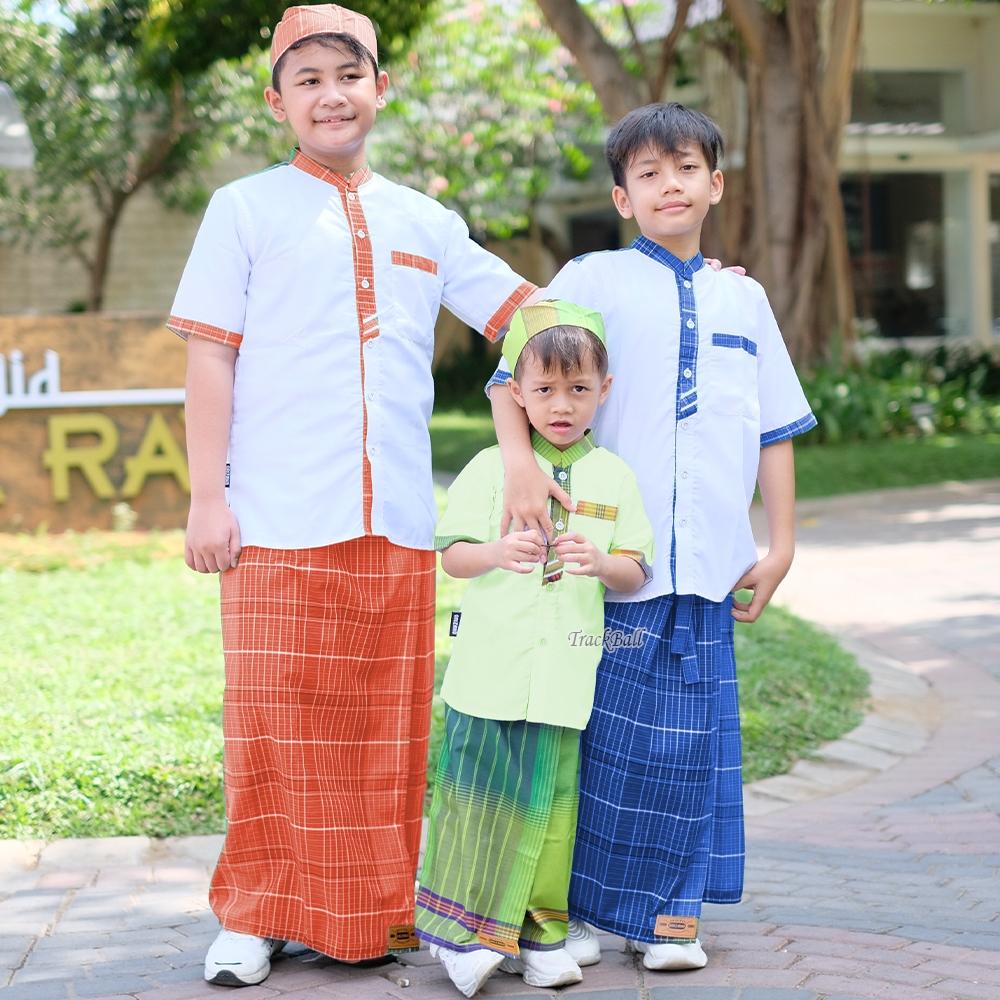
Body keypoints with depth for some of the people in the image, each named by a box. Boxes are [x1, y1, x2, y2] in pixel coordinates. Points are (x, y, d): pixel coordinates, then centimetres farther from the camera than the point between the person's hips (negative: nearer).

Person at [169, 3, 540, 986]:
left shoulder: (425, 224, 16)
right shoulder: (246, 209, 7)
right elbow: (210, 356, 2)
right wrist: (207, 496, -6)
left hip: (398, 526, 3)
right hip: (277, 525, -3)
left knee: (387, 730, 5)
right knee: (275, 724, 0)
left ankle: (379, 912, 17)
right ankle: (257, 915, 13)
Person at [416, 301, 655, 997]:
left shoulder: (614, 478, 8)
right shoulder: (490, 469, 4)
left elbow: (636, 574, 8)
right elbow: (451, 555, 3)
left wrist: (601, 563, -14)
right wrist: (497, 554, -17)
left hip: (567, 671, 1)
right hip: (492, 665, -1)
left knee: (550, 799, 3)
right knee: (481, 794, -4)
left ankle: (540, 931, 13)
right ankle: (462, 929, 6)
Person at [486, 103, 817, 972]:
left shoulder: (743, 298, 14)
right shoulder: (592, 281, 3)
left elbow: (775, 431, 17)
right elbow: (514, 376, -4)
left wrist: (781, 544, 12)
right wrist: (521, 461, -21)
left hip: (705, 571, 3)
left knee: (689, 741, 4)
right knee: (596, 741, 0)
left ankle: (673, 914, 16)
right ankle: (575, 910, 14)